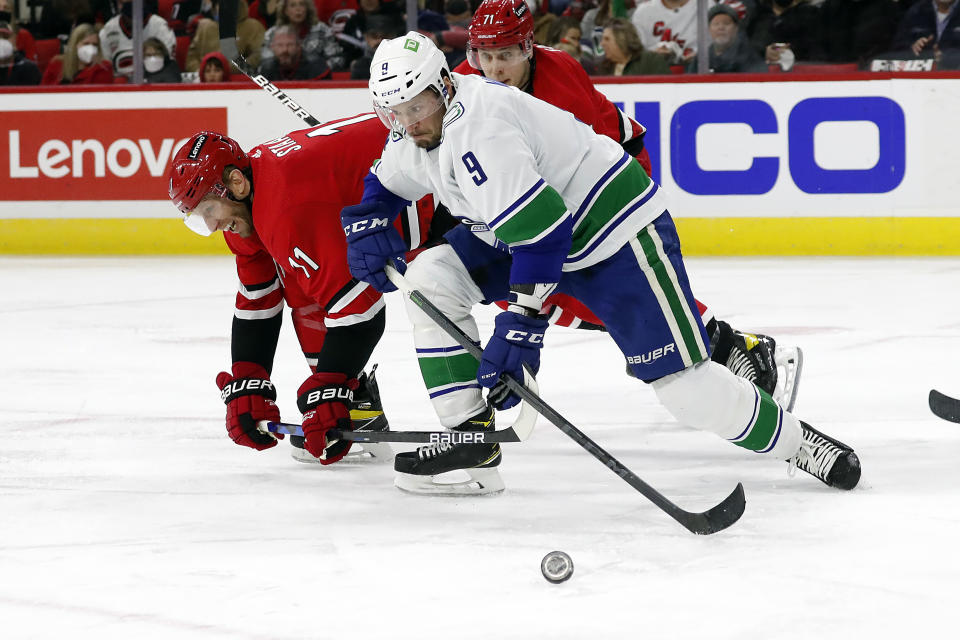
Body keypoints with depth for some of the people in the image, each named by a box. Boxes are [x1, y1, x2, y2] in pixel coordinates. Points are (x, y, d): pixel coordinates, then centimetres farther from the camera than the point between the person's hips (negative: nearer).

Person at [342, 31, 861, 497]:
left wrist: (520, 325, -34)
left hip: (615, 230, -10)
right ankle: (470, 440, -3)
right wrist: (367, 228, 1)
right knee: (428, 280, -5)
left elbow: (543, 231, -34)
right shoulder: (419, 130, 1)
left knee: (677, 376, -14)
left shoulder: (476, 130, -29)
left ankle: (794, 441, 7)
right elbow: (385, 184, 22)